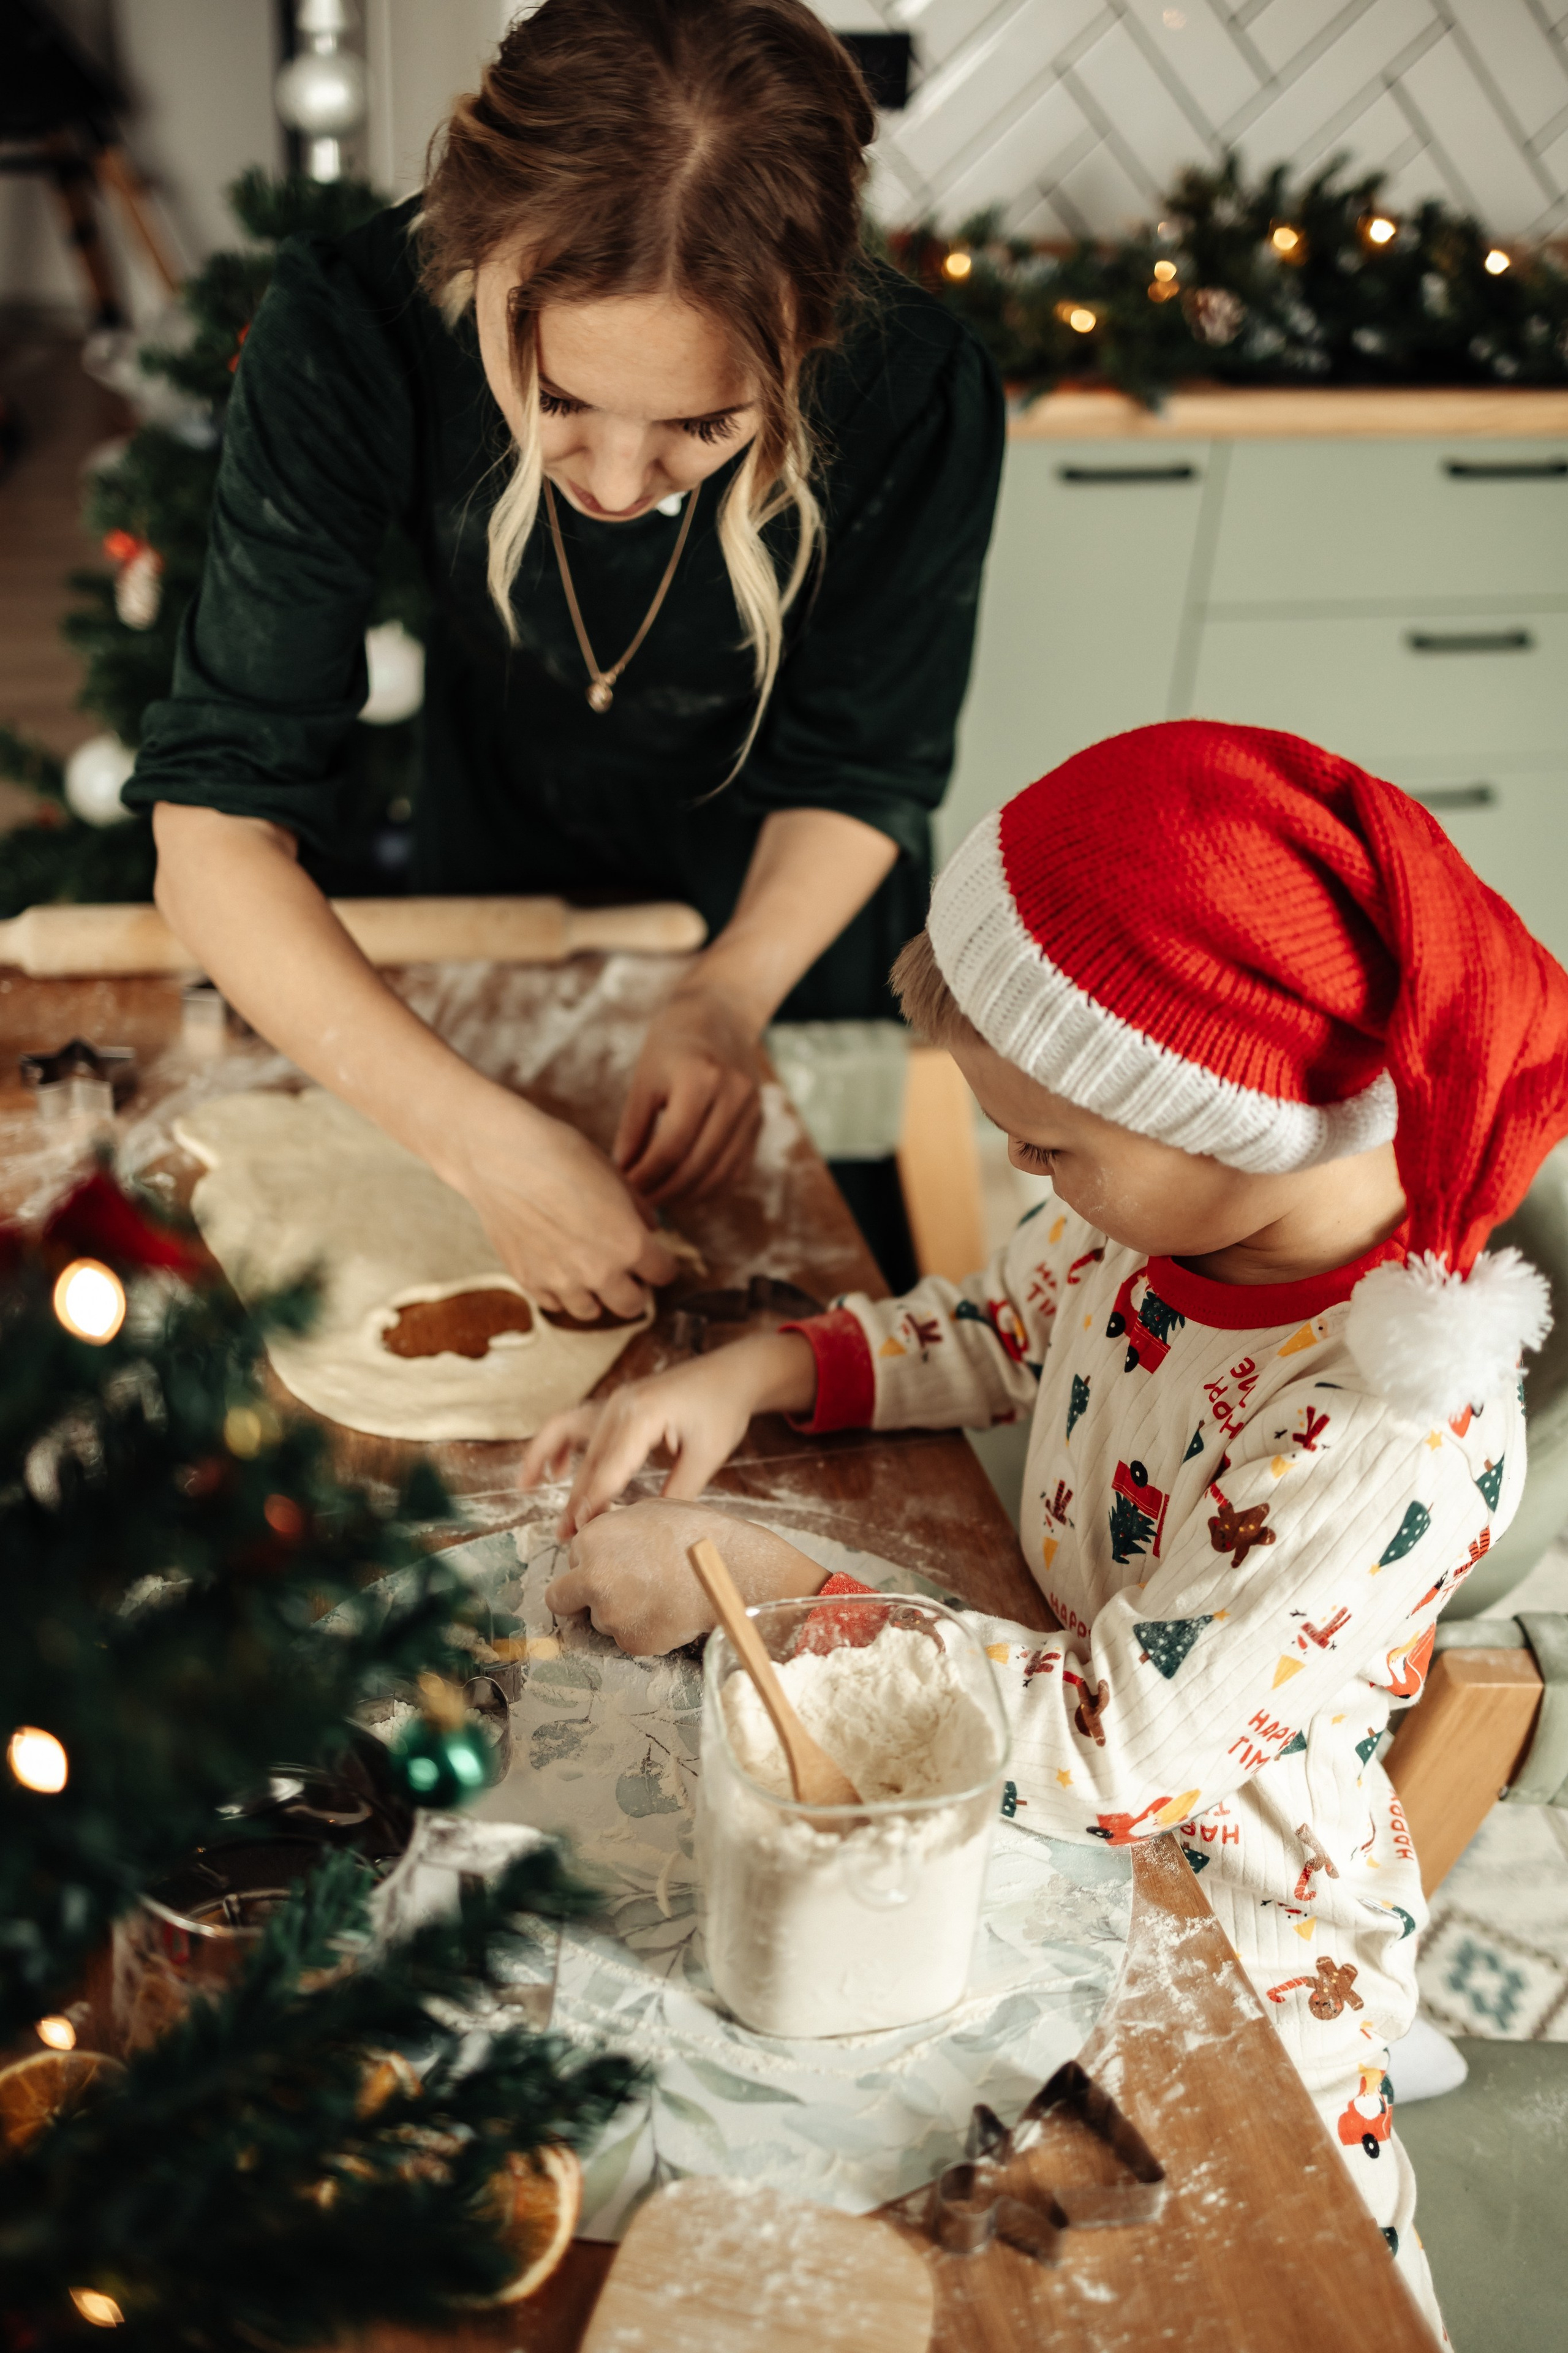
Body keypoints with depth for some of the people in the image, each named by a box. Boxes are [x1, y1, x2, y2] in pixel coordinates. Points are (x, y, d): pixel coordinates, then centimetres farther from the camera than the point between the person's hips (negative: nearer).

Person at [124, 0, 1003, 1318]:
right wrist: (481, 1136, -50)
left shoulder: (914, 394, -36)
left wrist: (729, 996, -37)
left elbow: (863, 776, -19)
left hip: (792, 919, 0)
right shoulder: (351, 335, -37)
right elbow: (217, 814, -39)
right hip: (495, 882, 1)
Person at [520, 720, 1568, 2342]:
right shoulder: (1182, 1202, -13)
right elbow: (1003, 1330, 8)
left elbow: (1114, 1755, -30)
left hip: (1222, 1905, -6)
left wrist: (748, 1582, -28)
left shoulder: (1397, 1433, -34)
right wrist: (754, 1373, -10)